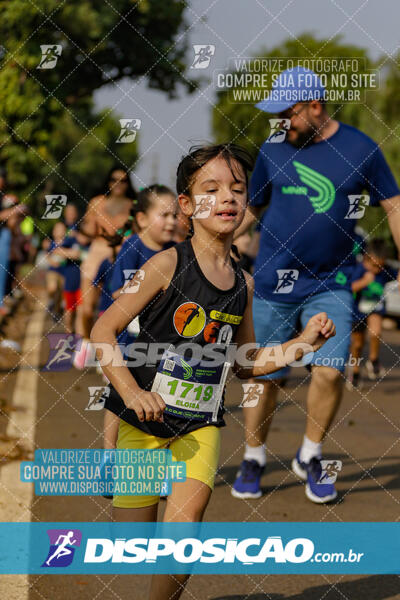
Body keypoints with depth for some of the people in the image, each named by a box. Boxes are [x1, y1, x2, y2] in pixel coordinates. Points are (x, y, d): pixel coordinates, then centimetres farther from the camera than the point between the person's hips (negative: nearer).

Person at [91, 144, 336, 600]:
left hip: (201, 425, 3)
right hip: (142, 423, -3)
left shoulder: (244, 283, 5)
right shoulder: (168, 264, -10)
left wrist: (303, 341, 3)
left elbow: (246, 364, 17)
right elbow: (103, 330, -10)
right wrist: (131, 392, -22)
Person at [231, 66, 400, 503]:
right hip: (272, 284, 1)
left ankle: (309, 458, 9)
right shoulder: (273, 151, 2)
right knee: (265, 377, 4)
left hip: (330, 285, -1)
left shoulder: (360, 149, -3)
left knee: (329, 371, -13)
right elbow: (251, 210, 14)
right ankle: (253, 460, 23)